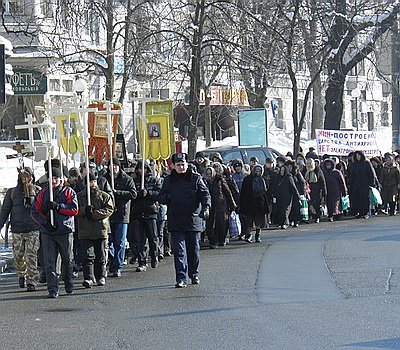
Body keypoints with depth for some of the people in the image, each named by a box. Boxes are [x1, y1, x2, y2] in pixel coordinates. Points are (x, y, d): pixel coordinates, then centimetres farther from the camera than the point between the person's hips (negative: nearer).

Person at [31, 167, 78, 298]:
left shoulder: (69, 192, 3)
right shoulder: (43, 194, 8)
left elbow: (74, 210, -7)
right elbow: (35, 211, 5)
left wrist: (57, 206, -17)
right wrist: (45, 222, -11)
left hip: (65, 231, -1)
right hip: (47, 232, 1)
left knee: (68, 260, 9)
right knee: (49, 262, -6)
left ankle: (69, 286, 29)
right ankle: (53, 290, -5)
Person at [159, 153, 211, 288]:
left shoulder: (196, 178, 5)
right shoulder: (168, 180, 10)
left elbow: (205, 194, 0)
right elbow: (161, 198, 14)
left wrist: (206, 208, -18)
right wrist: (167, 197, -11)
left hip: (193, 220, 0)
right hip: (175, 222, 0)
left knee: (194, 250, 9)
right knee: (179, 251, -6)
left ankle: (194, 274, 28)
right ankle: (181, 279, -7)